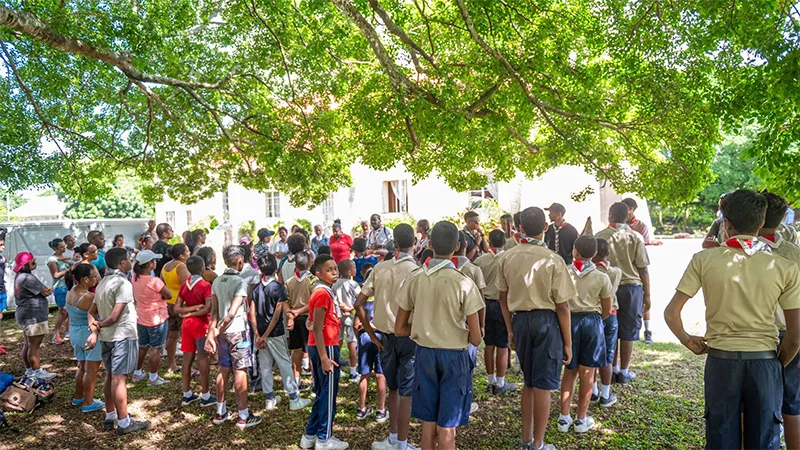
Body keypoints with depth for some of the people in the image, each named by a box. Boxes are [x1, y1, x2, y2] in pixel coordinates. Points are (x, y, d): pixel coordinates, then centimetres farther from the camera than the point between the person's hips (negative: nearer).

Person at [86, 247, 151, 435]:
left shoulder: (102, 283, 10)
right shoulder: (123, 284, -17)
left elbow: (92, 312, 9)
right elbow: (115, 317, -22)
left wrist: (94, 330, -4)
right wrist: (99, 325, -5)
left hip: (106, 337, 9)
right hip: (123, 336, -9)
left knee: (110, 376, 17)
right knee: (119, 379, -4)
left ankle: (110, 417, 29)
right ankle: (124, 423, 4)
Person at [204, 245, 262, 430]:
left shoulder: (217, 281, 6)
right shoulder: (240, 282, -15)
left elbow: (215, 310, 3)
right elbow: (232, 312, -23)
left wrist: (213, 332, 0)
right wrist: (217, 331, -18)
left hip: (222, 332, 7)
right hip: (238, 331, -7)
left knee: (224, 371, 16)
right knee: (240, 372, 0)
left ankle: (220, 413, 26)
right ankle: (243, 416, 7)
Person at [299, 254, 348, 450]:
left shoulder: (321, 292, 13)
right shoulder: (323, 293, -17)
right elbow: (317, 328, -21)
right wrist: (324, 357, -23)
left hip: (319, 347, 10)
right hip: (326, 347, -10)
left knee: (322, 392, 17)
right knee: (328, 393, 1)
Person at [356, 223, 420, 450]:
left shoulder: (380, 267, 0)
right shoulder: (416, 271, -13)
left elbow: (359, 303, -1)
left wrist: (372, 334, 6)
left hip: (385, 336, 5)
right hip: (408, 336, -5)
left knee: (393, 388, 21)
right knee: (406, 392, 7)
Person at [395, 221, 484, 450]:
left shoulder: (414, 278, -6)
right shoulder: (463, 282, -16)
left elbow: (399, 329, 0)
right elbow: (475, 338, -12)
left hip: (424, 353, 4)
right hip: (454, 356, -3)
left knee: (428, 424, 17)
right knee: (446, 428, 8)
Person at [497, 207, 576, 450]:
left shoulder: (507, 257, 0)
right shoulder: (553, 259, -13)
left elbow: (503, 298, 7)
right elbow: (561, 306, -11)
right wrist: (568, 342, -2)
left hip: (520, 320, 5)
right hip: (546, 320, -4)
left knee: (529, 381, 19)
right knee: (543, 384, 6)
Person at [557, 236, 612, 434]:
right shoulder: (601, 278, -6)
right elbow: (606, 310, 2)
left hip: (568, 320, 1)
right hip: (592, 322, -1)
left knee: (569, 371, 16)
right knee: (587, 373, 10)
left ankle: (564, 418, 18)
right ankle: (581, 419, 19)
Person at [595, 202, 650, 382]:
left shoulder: (599, 236, -1)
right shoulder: (635, 237, -5)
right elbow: (643, 269, -5)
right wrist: (647, 295, 3)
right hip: (631, 286, -2)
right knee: (628, 331, 7)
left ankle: (613, 369, 21)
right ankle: (624, 372, 14)